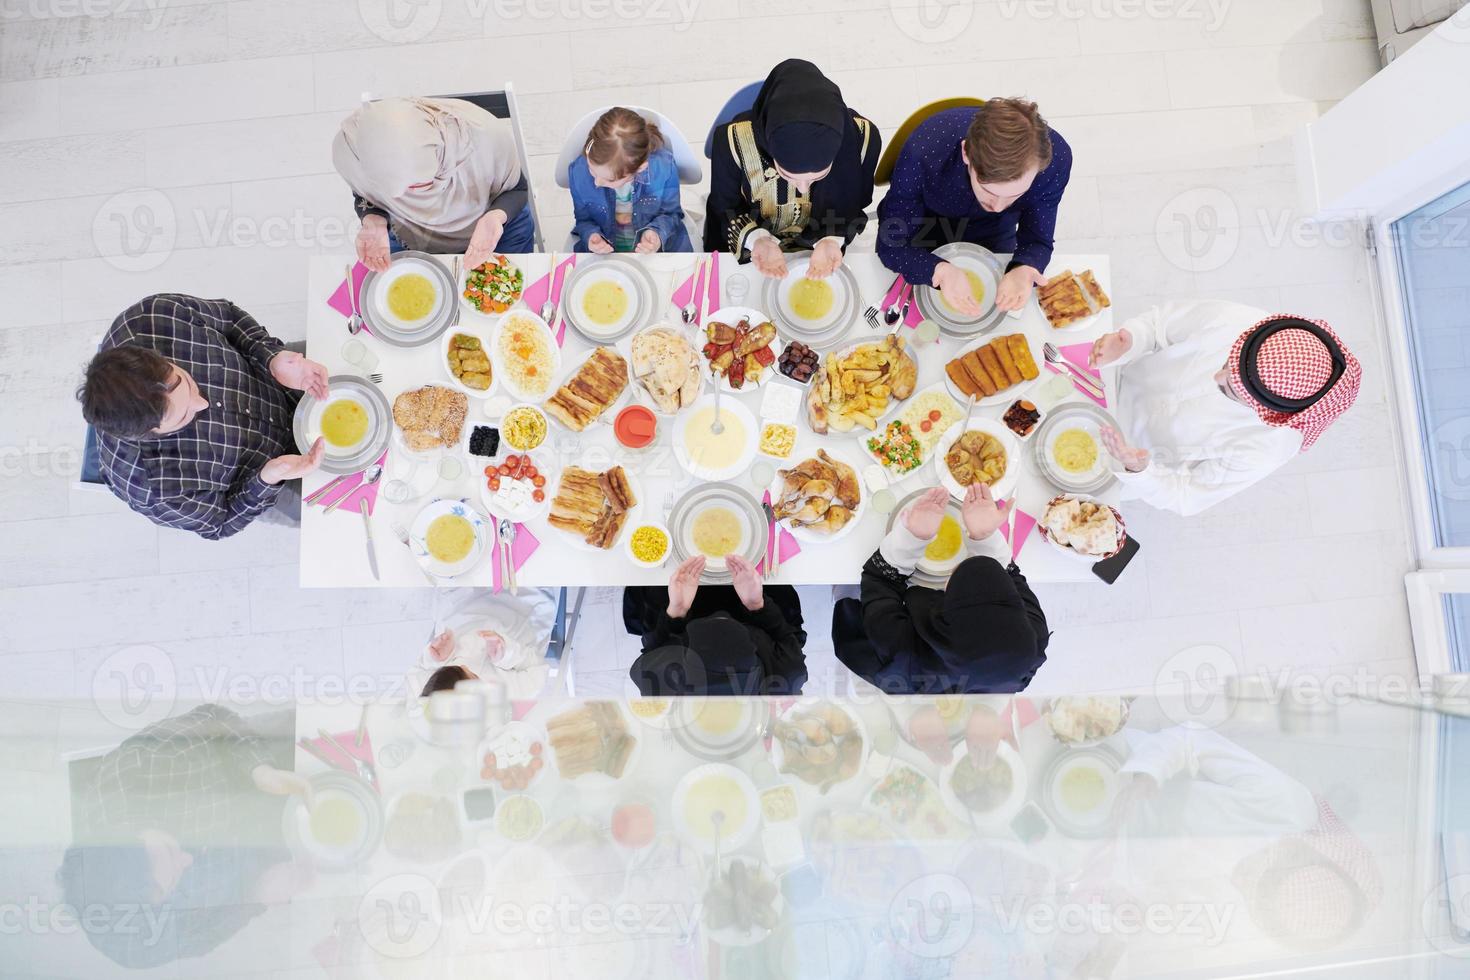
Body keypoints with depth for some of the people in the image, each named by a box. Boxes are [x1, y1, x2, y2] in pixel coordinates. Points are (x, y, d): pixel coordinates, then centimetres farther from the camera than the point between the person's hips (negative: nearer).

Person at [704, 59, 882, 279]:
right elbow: (725, 208, -13)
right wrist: (756, 239, -35)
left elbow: (853, 207, -10)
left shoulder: (862, 138, -30)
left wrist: (832, 240, -32)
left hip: (822, 252, 1)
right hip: (747, 253, -1)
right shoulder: (735, 140, -33)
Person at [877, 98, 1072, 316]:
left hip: (993, 235, 2)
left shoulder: (1055, 159, -37)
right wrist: (941, 271, -56)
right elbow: (892, 245, -34)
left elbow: (1037, 240, -22)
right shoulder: (923, 152, -44)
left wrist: (1024, 271, -48)